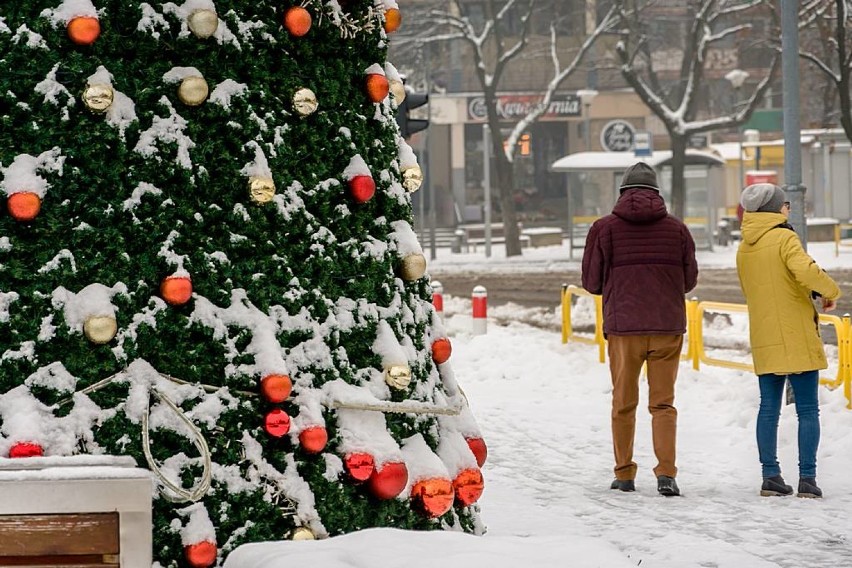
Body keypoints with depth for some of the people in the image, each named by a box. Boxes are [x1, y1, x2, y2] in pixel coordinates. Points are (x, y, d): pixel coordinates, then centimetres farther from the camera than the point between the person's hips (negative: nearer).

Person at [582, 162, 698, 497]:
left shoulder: (605, 228, -1)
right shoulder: (676, 228, 3)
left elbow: (592, 281, 1)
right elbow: (690, 279, 9)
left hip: (623, 327, -1)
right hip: (668, 327, 1)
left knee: (623, 403, 11)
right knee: (663, 403, 6)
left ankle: (624, 474, 14)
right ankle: (666, 474, -6)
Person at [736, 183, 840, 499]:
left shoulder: (743, 248, 12)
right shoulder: (784, 238, -10)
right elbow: (806, 270, -26)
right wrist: (830, 290, -8)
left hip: (763, 340, 6)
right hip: (796, 338, -6)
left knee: (769, 408, 9)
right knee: (807, 410, -1)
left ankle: (771, 475, 8)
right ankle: (807, 478, -4)